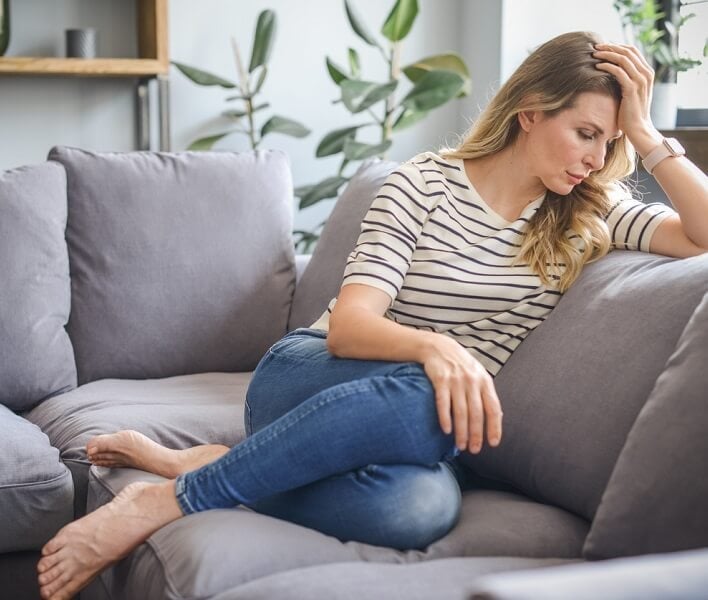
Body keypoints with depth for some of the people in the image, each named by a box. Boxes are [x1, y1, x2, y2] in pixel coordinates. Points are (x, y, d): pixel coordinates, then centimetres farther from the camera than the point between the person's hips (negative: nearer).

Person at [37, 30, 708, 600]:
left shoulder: (591, 212, 9)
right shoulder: (425, 182, -3)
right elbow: (348, 325, -13)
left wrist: (644, 133, -7)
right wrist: (432, 348, -33)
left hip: (397, 419, 2)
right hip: (308, 376, -2)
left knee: (420, 506, -38)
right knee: (430, 406, -41)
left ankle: (206, 464, -18)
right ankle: (161, 501, -28)